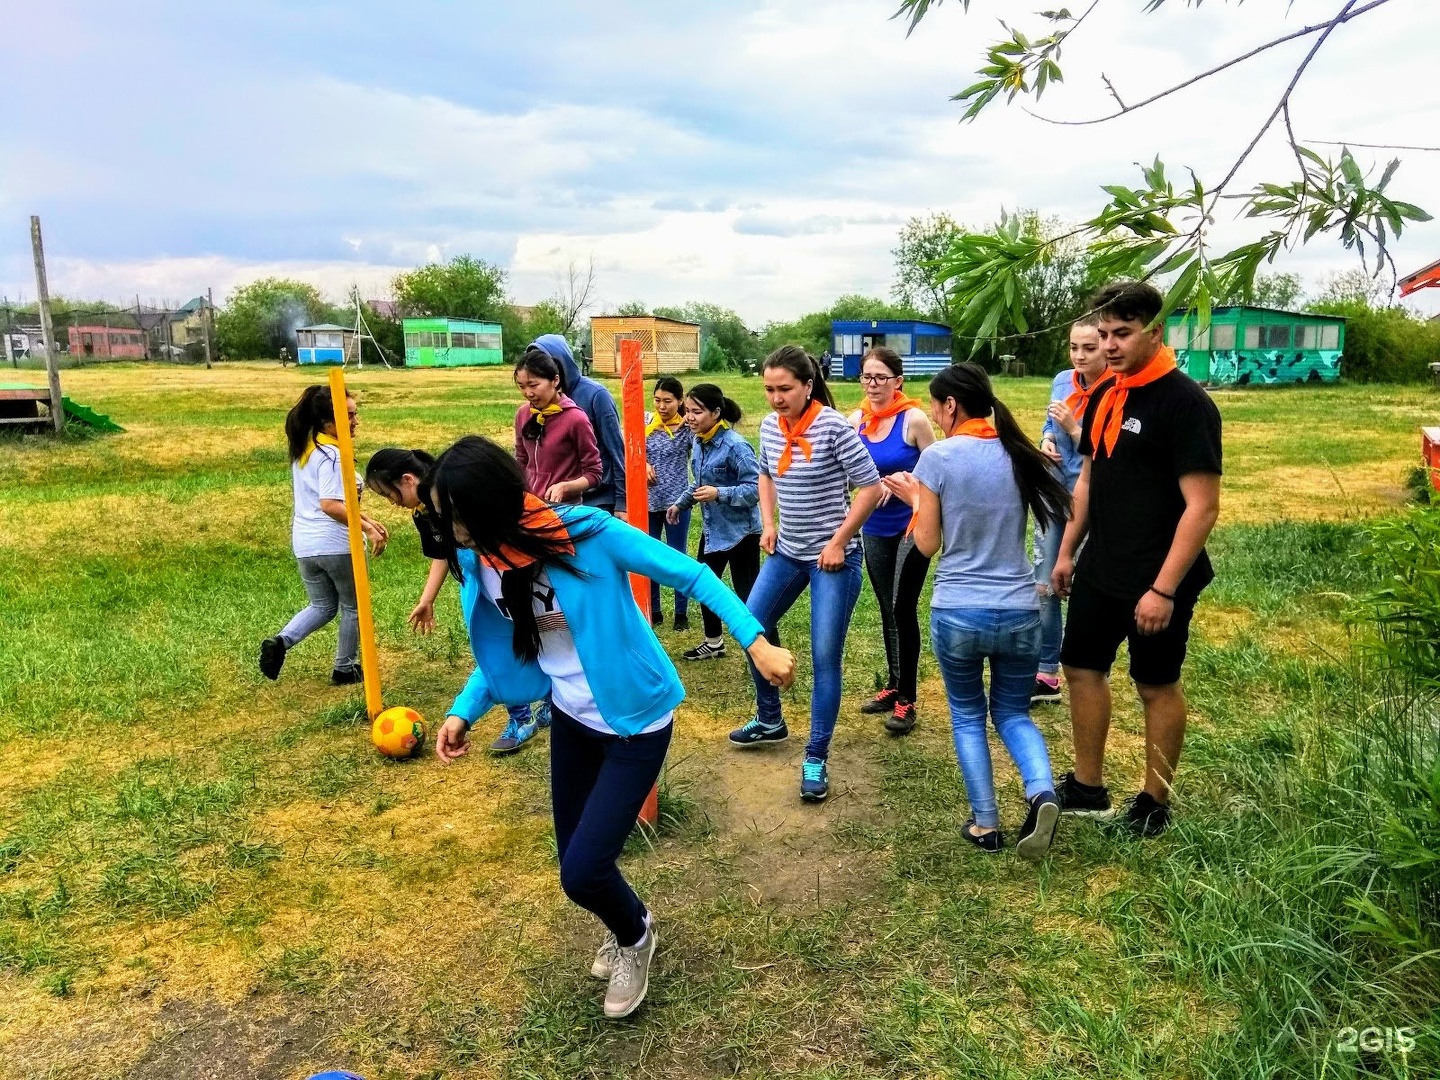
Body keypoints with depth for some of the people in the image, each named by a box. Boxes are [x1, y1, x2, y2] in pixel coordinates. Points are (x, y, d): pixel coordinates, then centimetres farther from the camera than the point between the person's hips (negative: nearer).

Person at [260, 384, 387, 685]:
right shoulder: (333, 456, -19)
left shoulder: (304, 448, 10)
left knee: (322, 606, 23)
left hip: (305, 544, 8)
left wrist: (366, 520, 16)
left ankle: (280, 642, 1)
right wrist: (367, 528, -26)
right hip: (338, 544, -8)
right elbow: (330, 505, -29)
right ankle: (345, 669, 25)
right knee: (353, 607, 15)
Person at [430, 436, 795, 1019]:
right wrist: (463, 710, -6)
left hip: (637, 722, -6)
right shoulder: (478, 563, -9)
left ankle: (634, 934, 28)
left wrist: (756, 643, -27)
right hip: (571, 720, 6)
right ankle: (626, 924, 50)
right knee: (574, 858, 15)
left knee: (582, 871, -8)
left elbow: (691, 575, -20)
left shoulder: (588, 533, -27)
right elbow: (504, 649, 7)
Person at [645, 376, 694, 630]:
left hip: (677, 501, -3)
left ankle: (682, 613, 20)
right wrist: (642, 463, -12)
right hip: (648, 501, 3)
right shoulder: (645, 423, 0)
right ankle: (652, 610, 26)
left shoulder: (687, 427, -7)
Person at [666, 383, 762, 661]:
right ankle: (713, 643, 39)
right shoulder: (699, 442, 2)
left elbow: (755, 488, -24)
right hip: (712, 529, 9)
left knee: (748, 595, -3)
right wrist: (681, 503, 16)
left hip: (740, 532, -9)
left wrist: (720, 493, -31)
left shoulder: (735, 445, -22)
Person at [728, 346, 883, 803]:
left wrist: (838, 543, -17)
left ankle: (816, 759, 13)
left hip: (832, 557, -7)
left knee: (825, 658, -2)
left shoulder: (834, 426, -18)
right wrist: (767, 524, 7)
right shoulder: (769, 426, 0)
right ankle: (770, 721, 36)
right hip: (787, 552, 7)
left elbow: (870, 487, -16)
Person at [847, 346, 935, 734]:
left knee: (903, 608, -6)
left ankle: (906, 699, 6)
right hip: (875, 528, 5)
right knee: (887, 610, 15)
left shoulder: (914, 418, -14)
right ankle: (893, 685, 30)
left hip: (912, 525, -5)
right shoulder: (856, 420, -1)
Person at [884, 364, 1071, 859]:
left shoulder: (937, 457, -10)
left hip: (957, 613, -3)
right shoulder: (1018, 454, 4)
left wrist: (915, 497, 11)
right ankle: (1042, 792, -4)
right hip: (1020, 612, 3)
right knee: (1012, 712, 21)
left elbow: (928, 544, -6)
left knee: (967, 716, 18)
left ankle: (985, 824, 19)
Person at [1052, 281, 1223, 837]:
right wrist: (1066, 551, 13)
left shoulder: (1185, 402, -18)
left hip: (1155, 582, -8)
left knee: (1157, 687, 7)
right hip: (1099, 571, 8)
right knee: (1083, 666, 14)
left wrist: (1165, 588, -23)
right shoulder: (1105, 398, 6)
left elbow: (1203, 506, -21)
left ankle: (1154, 804, 26)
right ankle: (1086, 787, 31)